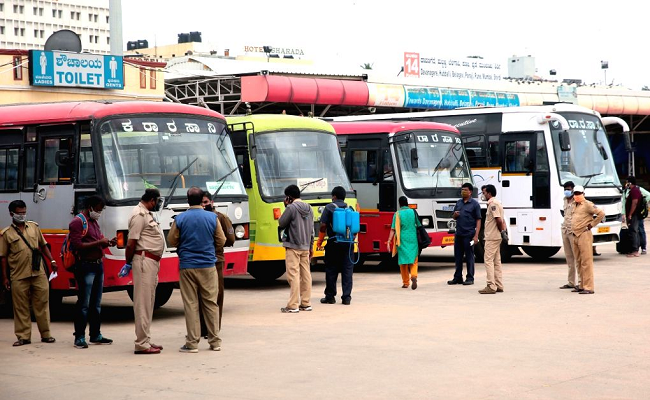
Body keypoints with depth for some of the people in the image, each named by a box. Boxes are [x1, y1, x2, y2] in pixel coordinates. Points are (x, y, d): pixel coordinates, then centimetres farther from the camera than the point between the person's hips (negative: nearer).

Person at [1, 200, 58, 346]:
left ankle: (45, 334, 11)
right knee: (21, 307, 2)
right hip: (18, 277, -2)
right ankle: (23, 337, 8)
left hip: (38, 274, 2)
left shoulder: (34, 227, 13)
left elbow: (43, 245, 21)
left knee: (42, 304, 4)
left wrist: (51, 260, 10)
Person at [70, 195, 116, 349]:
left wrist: (107, 243, 7)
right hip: (86, 266, -9)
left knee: (96, 304, 12)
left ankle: (96, 335, 18)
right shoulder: (77, 222, -9)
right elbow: (77, 246, -18)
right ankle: (79, 338, -4)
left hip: (98, 265, 9)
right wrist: (99, 242, -19)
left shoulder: (94, 222, 20)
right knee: (83, 304, -7)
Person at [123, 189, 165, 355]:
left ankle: (146, 340, 22)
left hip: (152, 262, 10)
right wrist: (128, 263, -8)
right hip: (144, 261, -10)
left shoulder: (148, 214, 17)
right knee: (143, 302, -8)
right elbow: (131, 243, -17)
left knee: (148, 302, 14)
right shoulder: (139, 215, -14)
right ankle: (142, 344, -6)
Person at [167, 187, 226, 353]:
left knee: (191, 304, 3)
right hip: (208, 266, 1)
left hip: (187, 266, -1)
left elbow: (171, 241, 3)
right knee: (211, 303, 9)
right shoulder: (212, 218, -3)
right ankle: (215, 341, 12)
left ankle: (192, 343, 3)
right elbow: (221, 241, 4)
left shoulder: (180, 219, -6)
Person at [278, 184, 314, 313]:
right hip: (305, 247, 7)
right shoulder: (309, 208, 11)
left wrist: (286, 207, 1)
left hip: (293, 248, -7)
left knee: (293, 275, -6)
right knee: (306, 275, 10)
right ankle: (306, 303, 14)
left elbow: (281, 223, -5)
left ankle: (293, 305, -7)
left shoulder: (291, 208, -13)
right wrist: (311, 247, 22)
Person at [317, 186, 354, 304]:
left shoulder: (329, 207, -2)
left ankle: (330, 296, 9)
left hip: (334, 243, -3)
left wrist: (319, 242, 0)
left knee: (331, 270, 5)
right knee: (347, 270, 5)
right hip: (348, 243, 3)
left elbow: (323, 226, -7)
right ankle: (346, 297, 3)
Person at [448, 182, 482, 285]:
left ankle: (470, 278, 6)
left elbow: (478, 220, -7)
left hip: (469, 234, -6)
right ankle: (457, 278, 16)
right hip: (458, 234, 6)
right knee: (458, 256, 9)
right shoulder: (459, 203, 14)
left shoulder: (474, 204, -3)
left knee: (469, 257, 0)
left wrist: (476, 236, -15)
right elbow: (454, 217, 24)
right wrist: (455, 215, -2)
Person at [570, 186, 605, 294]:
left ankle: (589, 287, -11)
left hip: (584, 235, -9)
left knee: (586, 262, -10)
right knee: (579, 262, 13)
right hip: (575, 236, 9)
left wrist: (592, 224, -11)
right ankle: (582, 286, 20)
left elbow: (601, 213, -15)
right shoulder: (576, 206, 17)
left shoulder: (587, 205, -8)